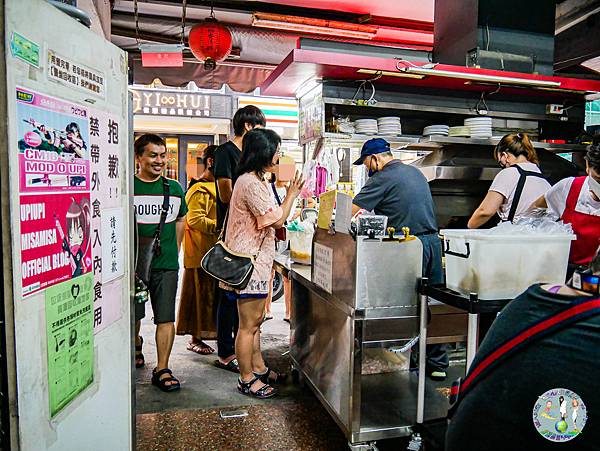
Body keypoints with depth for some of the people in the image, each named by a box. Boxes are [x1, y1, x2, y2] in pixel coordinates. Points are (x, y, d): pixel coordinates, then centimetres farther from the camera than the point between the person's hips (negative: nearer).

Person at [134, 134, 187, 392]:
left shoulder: (174, 189, 6)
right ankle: (136, 346, 46)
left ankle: (162, 370, 9)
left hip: (166, 264, 1)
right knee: (133, 316, 16)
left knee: (166, 319, -1)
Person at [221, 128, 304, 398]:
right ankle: (246, 380, 15)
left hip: (255, 261, 11)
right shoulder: (251, 183, -19)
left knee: (255, 321, 20)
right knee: (249, 325, 1)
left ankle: (258, 369, 33)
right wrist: (292, 194, -5)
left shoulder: (253, 180, 16)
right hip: (249, 263, -11)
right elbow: (277, 220, -18)